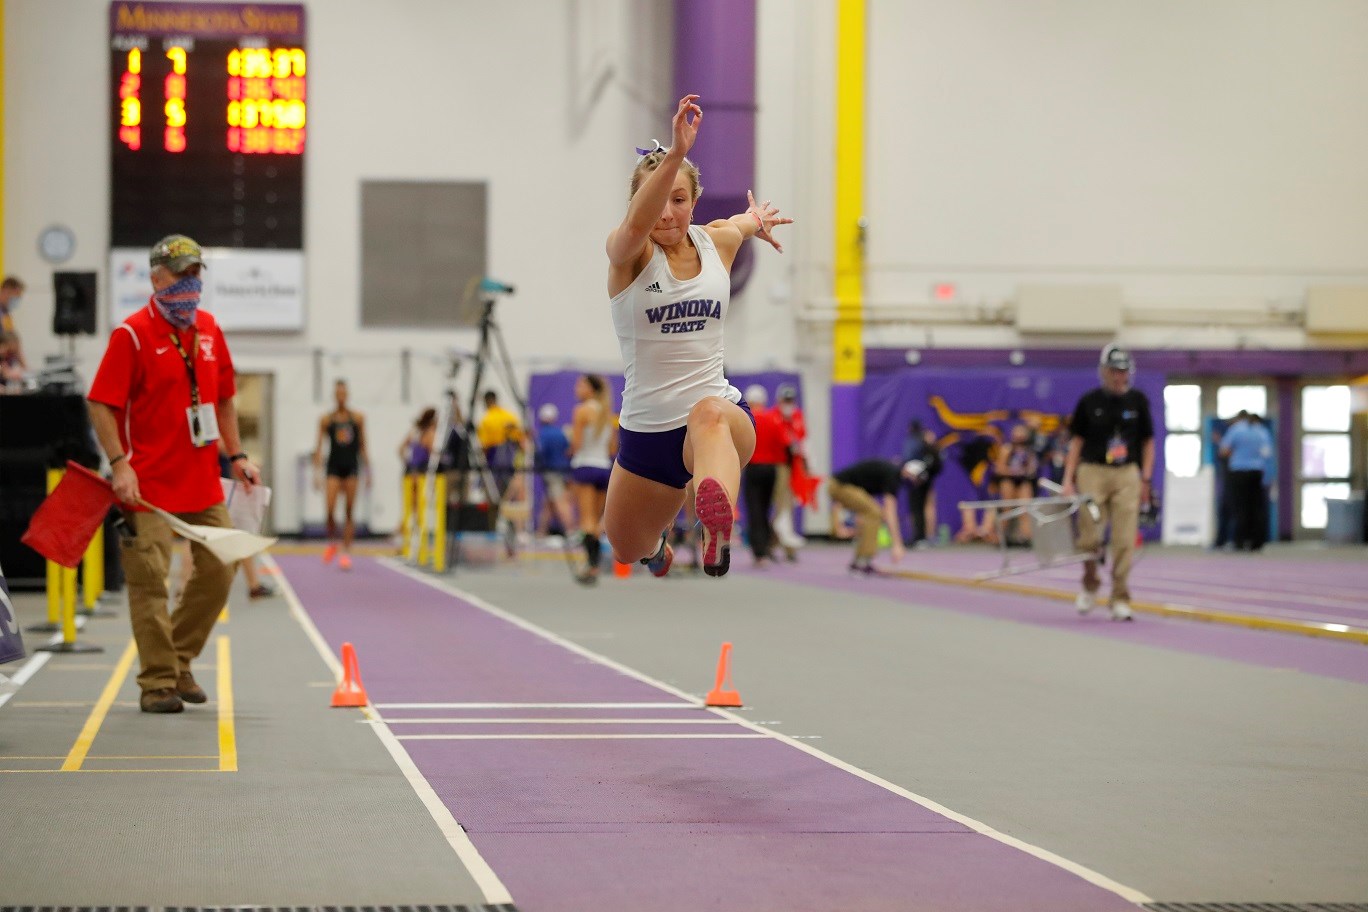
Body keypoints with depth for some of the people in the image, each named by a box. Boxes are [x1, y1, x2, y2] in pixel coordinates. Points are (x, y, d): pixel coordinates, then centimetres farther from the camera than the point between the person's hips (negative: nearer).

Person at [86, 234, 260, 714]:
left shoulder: (208, 328, 10)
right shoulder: (132, 333, -9)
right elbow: (101, 404, -12)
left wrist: (236, 455, 14)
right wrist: (119, 464, -20)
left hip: (204, 481, 7)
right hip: (150, 484, -6)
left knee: (219, 570, 8)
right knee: (150, 579, -7)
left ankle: (179, 662, 23)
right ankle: (158, 683, 1)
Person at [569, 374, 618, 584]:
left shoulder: (582, 411, -7)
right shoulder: (609, 414, 11)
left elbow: (576, 444, -12)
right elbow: (613, 449, 13)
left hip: (584, 466, -6)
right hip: (604, 467, 6)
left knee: (587, 519, -9)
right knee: (596, 522, 11)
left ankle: (591, 564, -20)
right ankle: (594, 565, 7)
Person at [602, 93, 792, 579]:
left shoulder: (718, 241, 3)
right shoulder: (627, 254, -8)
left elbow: (751, 220, 30)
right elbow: (636, 225, -35)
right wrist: (676, 152, -48)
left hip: (722, 413, -1)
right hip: (646, 427, 1)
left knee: (709, 414, -40)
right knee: (627, 548, 17)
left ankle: (717, 533, -72)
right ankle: (659, 536, 57)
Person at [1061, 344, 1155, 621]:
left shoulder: (1138, 401, 7)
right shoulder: (1089, 401, 4)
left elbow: (1148, 442, 12)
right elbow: (1077, 441, 8)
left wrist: (1146, 479, 3)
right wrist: (1068, 479, 0)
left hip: (1127, 475, 1)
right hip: (1092, 473, -1)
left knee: (1124, 541, -5)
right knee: (1089, 536, -5)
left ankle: (1120, 599, 2)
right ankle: (1090, 585, 22)